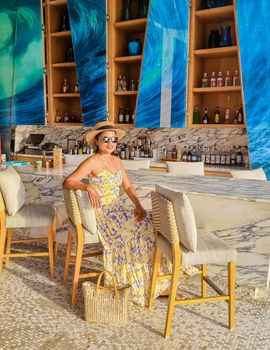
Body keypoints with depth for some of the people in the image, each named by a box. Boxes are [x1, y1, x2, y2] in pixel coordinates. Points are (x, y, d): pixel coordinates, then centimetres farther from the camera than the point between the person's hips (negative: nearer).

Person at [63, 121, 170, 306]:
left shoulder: (117, 161, 13)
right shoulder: (91, 162, -8)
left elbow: (128, 187, 11)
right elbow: (68, 182, -16)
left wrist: (138, 205, -6)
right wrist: (88, 187, -33)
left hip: (118, 209, 7)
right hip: (102, 213, -7)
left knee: (152, 224, -12)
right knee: (138, 232, -23)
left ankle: (153, 279, -2)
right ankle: (138, 285, -7)